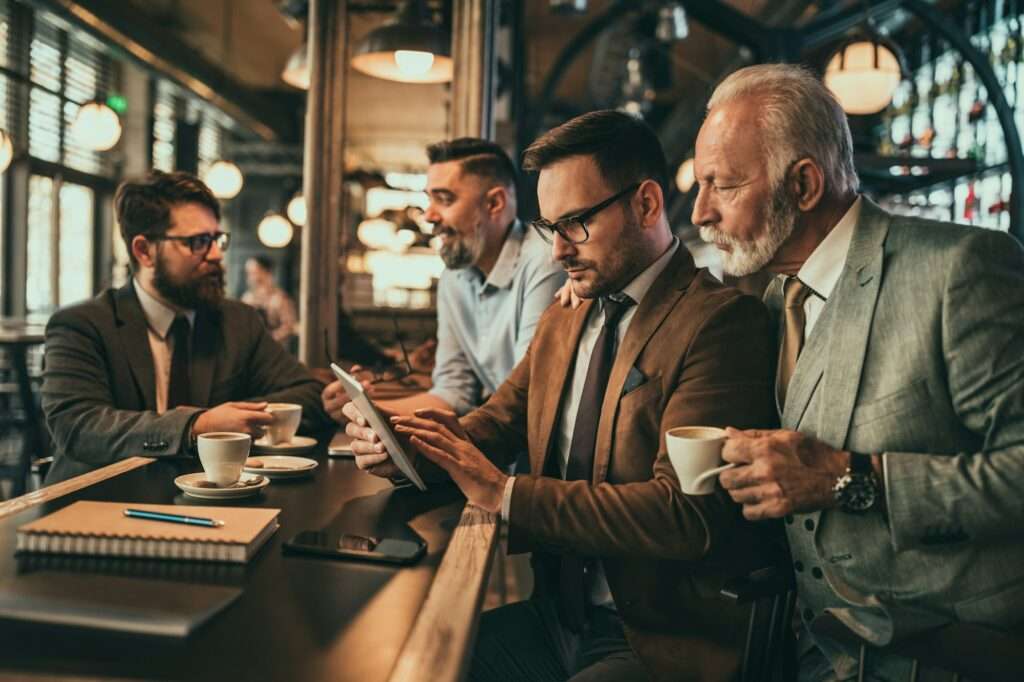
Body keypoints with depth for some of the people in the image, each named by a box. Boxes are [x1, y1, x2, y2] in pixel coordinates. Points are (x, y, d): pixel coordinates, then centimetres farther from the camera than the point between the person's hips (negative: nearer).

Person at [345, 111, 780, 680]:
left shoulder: (722, 321, -14)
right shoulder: (561, 323, 13)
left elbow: (686, 513, -22)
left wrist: (505, 493, -21)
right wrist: (403, 447, -9)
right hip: (555, 616, 7)